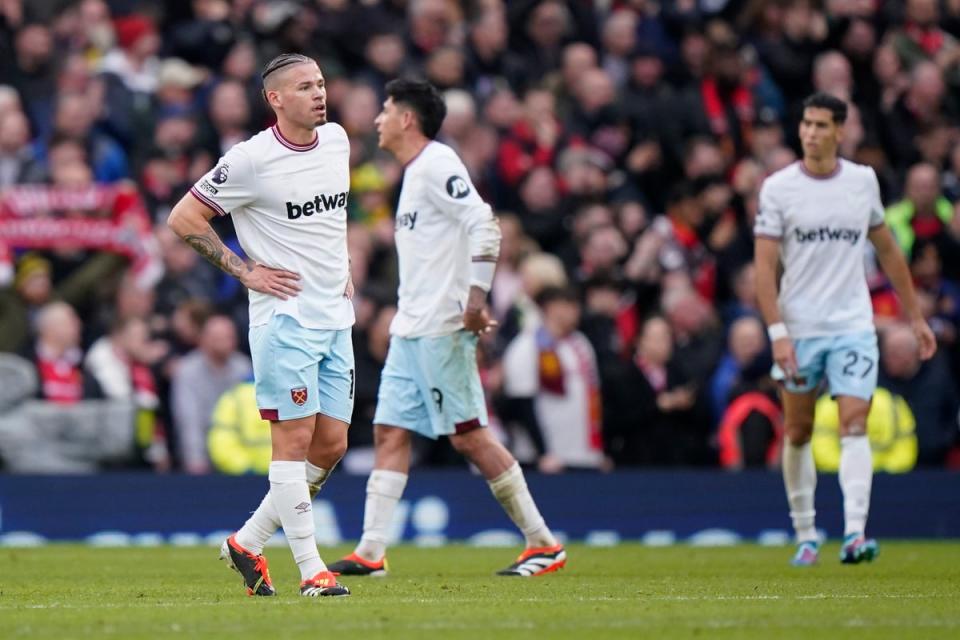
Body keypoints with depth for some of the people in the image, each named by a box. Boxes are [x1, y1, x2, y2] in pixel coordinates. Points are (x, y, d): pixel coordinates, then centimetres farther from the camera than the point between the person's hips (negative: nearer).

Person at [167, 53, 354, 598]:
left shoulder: (336, 139, 7)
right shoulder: (251, 161, -13)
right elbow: (184, 218, -7)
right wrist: (245, 271, -10)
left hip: (336, 318, 7)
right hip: (285, 315, -7)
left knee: (331, 446, 6)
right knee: (295, 440, -8)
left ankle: (248, 543, 20)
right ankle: (311, 569, -5)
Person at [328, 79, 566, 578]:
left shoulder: (437, 164, -11)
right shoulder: (414, 173, 19)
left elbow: (483, 224, -20)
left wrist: (474, 298, -27)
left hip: (441, 329, -10)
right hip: (410, 330, 10)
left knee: (467, 434, -8)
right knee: (389, 432, 4)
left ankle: (543, 544, -2)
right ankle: (371, 551, 2)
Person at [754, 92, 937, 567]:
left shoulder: (863, 180, 4)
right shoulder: (777, 188, -4)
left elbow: (887, 249, 16)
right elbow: (764, 266, -7)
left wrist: (915, 316, 17)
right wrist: (777, 333, -16)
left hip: (853, 327, 1)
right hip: (798, 328, -1)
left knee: (854, 425, -13)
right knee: (798, 432, 7)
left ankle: (855, 534, -22)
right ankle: (805, 535, 20)